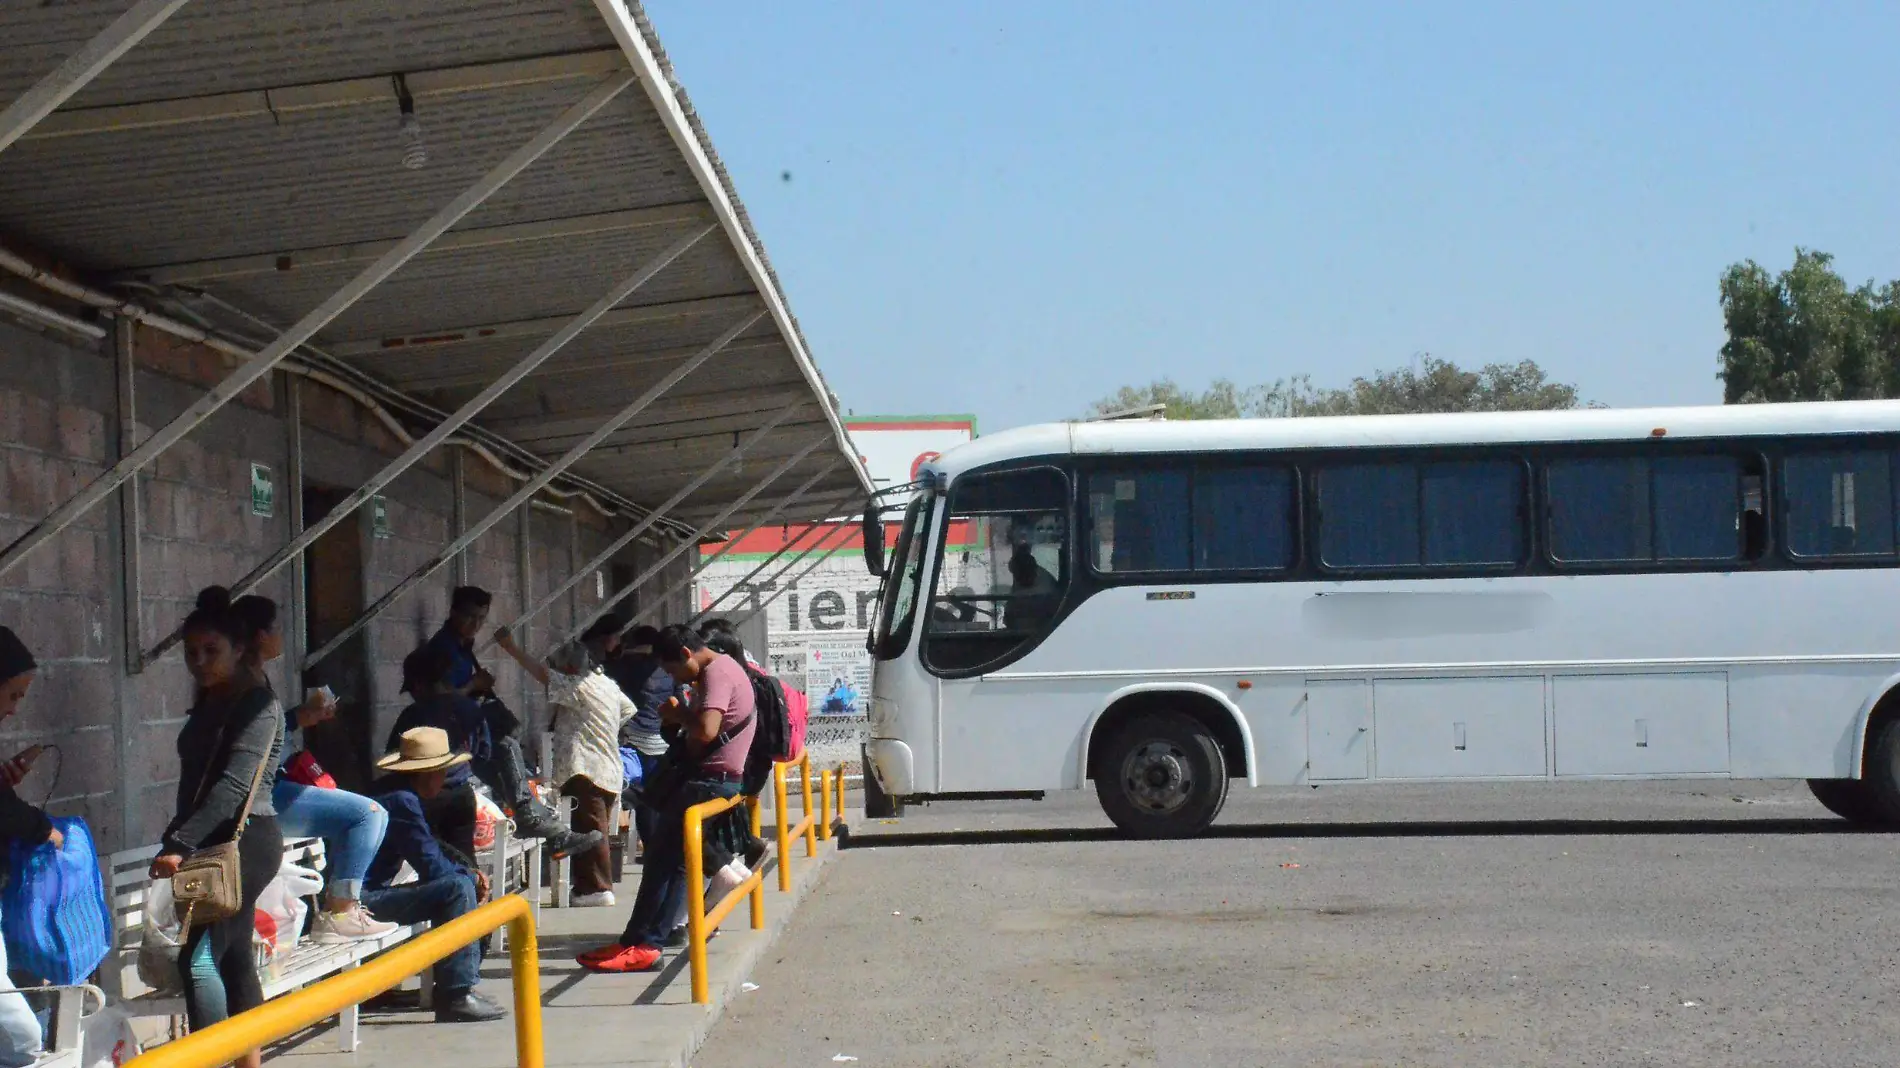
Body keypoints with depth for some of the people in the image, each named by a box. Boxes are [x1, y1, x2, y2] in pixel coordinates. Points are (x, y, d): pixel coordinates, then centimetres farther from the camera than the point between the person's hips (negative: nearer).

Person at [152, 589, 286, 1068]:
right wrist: (178, 840, 10)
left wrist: (180, 843, -25)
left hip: (246, 840, -9)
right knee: (233, 958, 10)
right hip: (213, 845, 9)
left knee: (199, 957, -15)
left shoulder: (258, 704, -11)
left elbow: (233, 785, -21)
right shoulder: (208, 705, 16)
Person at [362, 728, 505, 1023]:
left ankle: (458, 986, 13)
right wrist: (471, 876, 0)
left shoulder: (403, 796, 17)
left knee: (466, 882, 16)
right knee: (458, 888, -21)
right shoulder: (402, 802, -16)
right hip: (364, 900, -11)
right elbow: (432, 866, -17)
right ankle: (456, 996, -21)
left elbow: (435, 851, 22)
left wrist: (470, 871, 6)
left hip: (373, 892, 11)